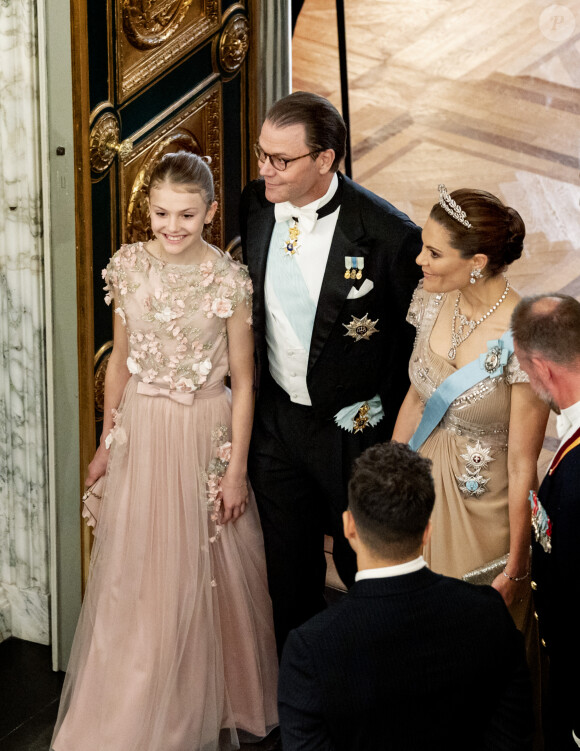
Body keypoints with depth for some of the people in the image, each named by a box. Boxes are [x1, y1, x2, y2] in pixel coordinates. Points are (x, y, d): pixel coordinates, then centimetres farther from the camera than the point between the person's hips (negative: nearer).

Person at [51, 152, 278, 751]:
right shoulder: (127, 267, -3)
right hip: (140, 433, 3)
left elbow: (242, 381, -6)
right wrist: (107, 441, 11)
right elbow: (120, 360, 8)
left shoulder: (229, 279, -11)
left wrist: (236, 470, -6)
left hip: (204, 436, -3)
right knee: (134, 577, 11)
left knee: (202, 573, 8)